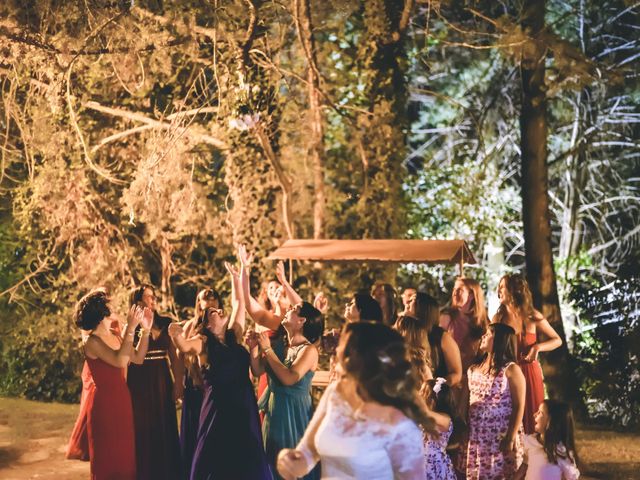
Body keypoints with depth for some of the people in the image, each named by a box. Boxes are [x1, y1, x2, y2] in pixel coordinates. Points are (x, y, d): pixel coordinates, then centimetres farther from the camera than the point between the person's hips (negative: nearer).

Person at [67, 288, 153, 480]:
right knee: (107, 458, 3)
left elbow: (138, 357, 9)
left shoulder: (115, 336, 7)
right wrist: (130, 328, -31)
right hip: (103, 403, -8)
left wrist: (145, 329, 0)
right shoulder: (92, 341, -17)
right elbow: (119, 361, -30)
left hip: (121, 401, 8)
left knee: (124, 454, 13)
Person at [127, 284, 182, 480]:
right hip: (140, 384, -3)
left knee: (165, 431, 7)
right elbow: (135, 358, -13)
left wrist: (178, 382, 0)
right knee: (144, 432, 0)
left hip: (162, 382, 3)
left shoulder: (164, 324, 7)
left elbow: (174, 356, 6)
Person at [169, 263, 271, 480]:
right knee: (217, 457, 0)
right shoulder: (203, 342, 0)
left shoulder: (233, 337, 14)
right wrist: (176, 335, -39)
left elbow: (239, 304, 20)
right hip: (219, 406, -5)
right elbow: (185, 347, -22)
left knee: (247, 458, 6)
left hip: (244, 406, 5)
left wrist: (235, 278, 20)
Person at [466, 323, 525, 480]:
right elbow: (466, 403, 10)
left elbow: (519, 407, -11)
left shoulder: (511, 370, -7)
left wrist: (511, 438, -15)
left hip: (501, 438, -6)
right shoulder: (474, 369, 11)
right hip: (475, 438, 6)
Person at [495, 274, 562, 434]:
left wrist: (538, 347, -13)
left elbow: (557, 340, 4)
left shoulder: (532, 316, 0)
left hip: (529, 373, -1)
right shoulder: (498, 318, 4)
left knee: (531, 422, 3)